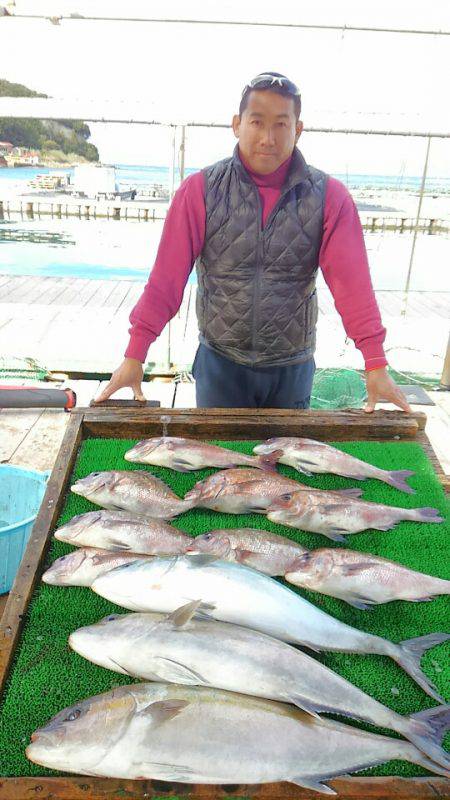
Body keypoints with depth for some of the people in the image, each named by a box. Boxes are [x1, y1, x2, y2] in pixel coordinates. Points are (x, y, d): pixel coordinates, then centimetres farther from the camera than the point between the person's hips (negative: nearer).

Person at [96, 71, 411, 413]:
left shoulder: (329, 196, -4)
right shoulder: (200, 189, -6)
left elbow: (351, 281, -11)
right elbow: (167, 277, -9)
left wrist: (376, 364, -17)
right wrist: (135, 357, -12)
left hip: (292, 370, 1)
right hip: (219, 363, 0)